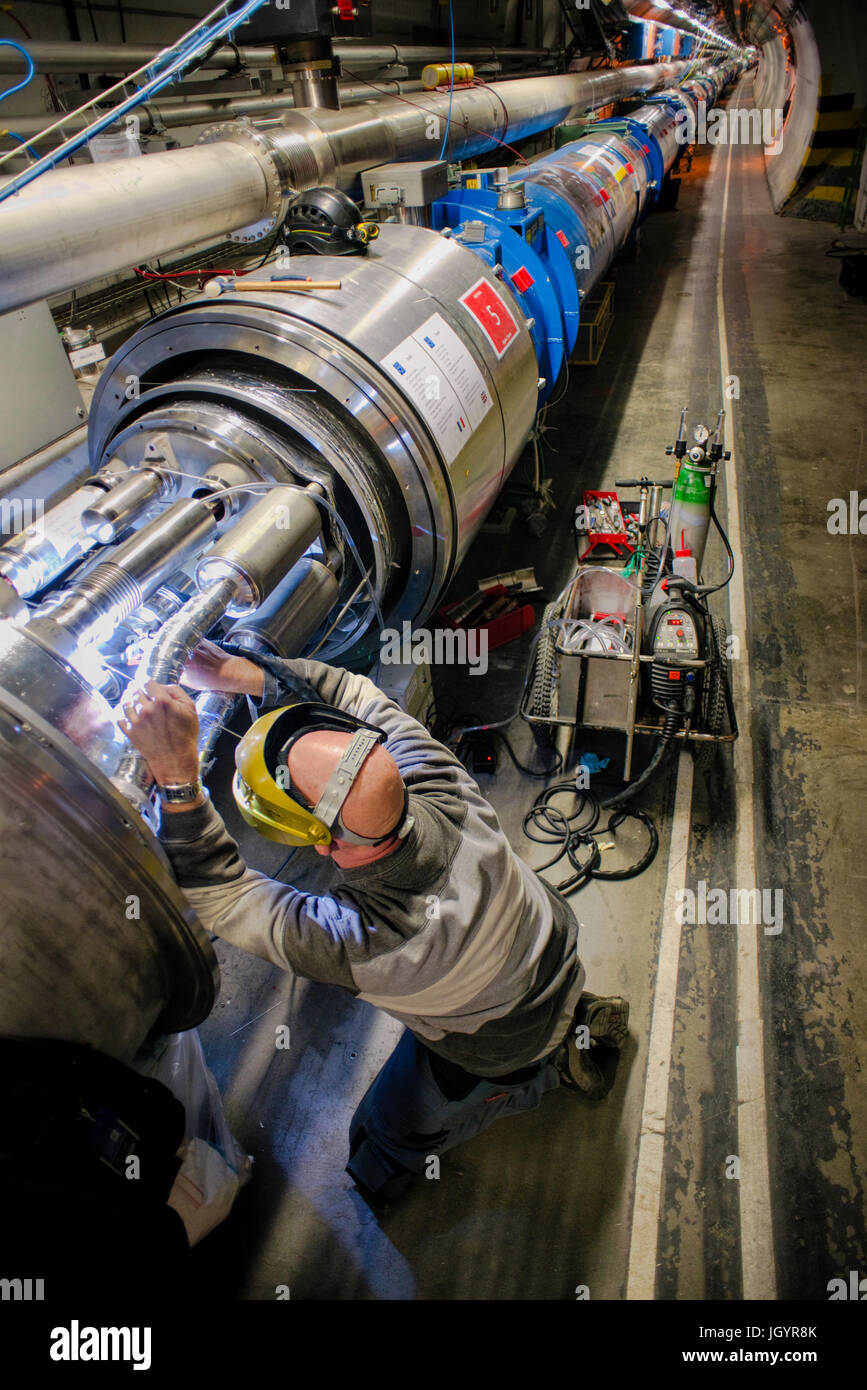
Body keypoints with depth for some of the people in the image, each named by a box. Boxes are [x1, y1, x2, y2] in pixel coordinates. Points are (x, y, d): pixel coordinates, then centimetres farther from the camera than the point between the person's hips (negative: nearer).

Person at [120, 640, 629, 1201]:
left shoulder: (354, 945, -44)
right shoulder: (452, 798, -33)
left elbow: (217, 892, -32)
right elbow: (358, 694, -20)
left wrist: (177, 777, -42)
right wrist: (242, 671, -23)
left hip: (498, 1050, -4)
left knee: (385, 1151, 22)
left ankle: (556, 1066, 21)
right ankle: (576, 1017, 30)